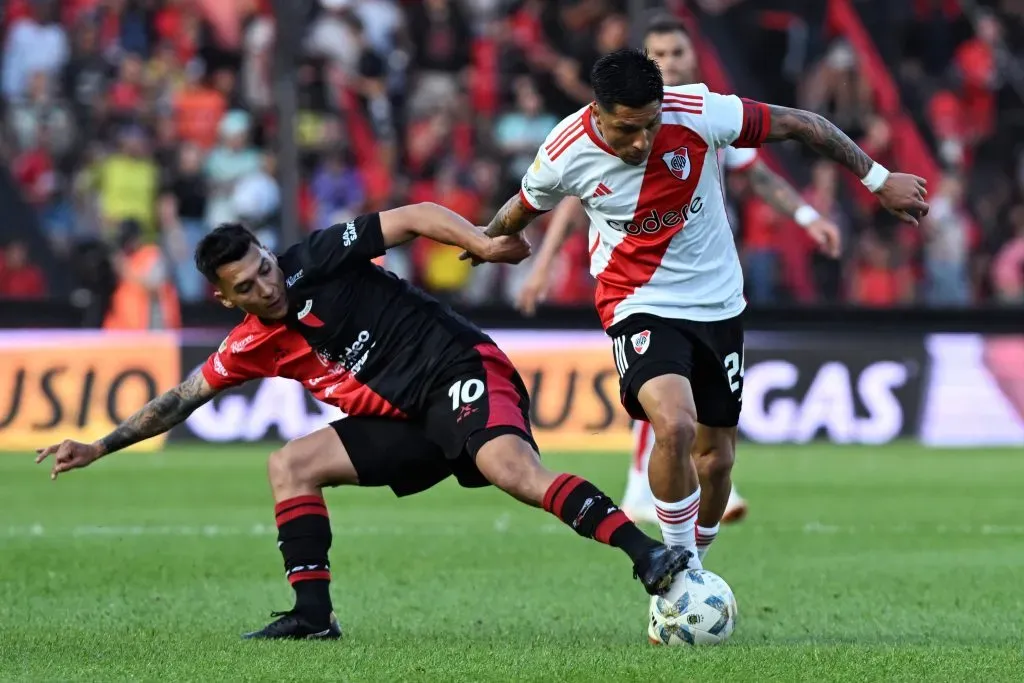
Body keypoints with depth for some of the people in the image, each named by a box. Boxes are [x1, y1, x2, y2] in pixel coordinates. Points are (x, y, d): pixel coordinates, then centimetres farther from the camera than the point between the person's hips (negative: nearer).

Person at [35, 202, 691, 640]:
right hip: (408, 422, 8)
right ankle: (313, 615, -3)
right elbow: (181, 399, 21)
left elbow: (413, 218, -8)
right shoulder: (253, 347, 11)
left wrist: (483, 243, -22)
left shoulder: (314, 262, -6)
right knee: (290, 464, 2)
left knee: (510, 465, -34)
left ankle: (646, 553, -48)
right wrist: (97, 448, 22)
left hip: (463, 372, -8)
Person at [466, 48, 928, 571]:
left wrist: (878, 179, -5)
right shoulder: (565, 154, -18)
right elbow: (525, 207, 6)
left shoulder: (697, 114, -21)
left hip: (718, 305, 3)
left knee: (716, 459, 10)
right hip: (640, 307, -3)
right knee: (674, 427, -29)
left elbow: (797, 125, -9)